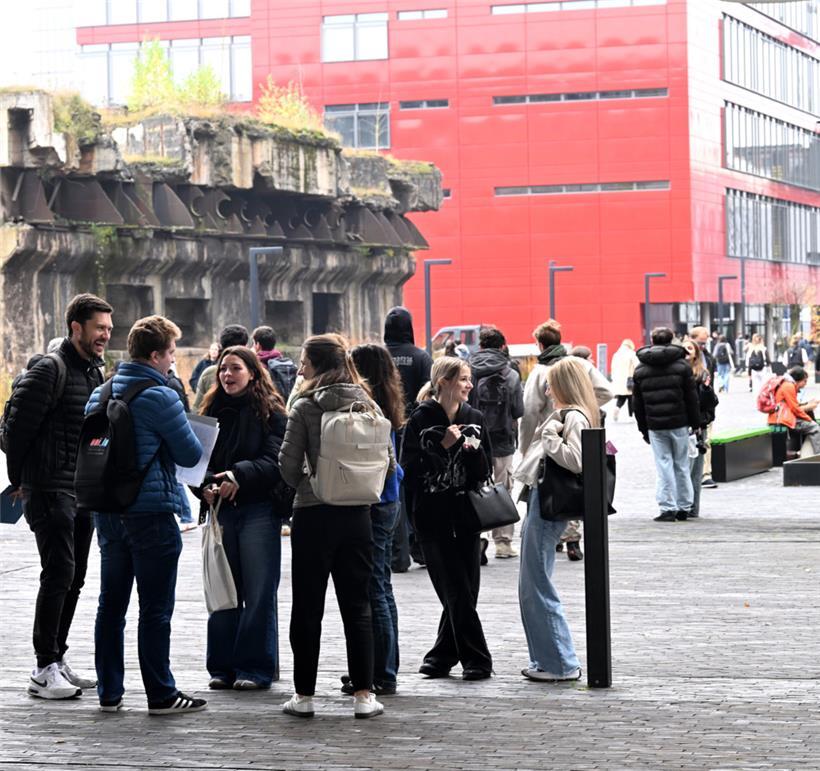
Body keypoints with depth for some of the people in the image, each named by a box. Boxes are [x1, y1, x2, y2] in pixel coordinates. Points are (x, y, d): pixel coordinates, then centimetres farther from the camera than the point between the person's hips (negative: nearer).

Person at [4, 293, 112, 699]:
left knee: (74, 578, 11)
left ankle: (56, 658, 20)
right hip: (50, 491, -8)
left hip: (84, 493, 8)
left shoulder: (97, 373, 15)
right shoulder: (50, 370, -12)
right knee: (58, 574, -11)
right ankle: (44, 669, -7)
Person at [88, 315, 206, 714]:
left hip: (107, 512, 7)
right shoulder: (161, 397, -14)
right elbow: (191, 454, -8)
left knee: (111, 603, 12)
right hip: (151, 513, -7)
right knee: (155, 609, -1)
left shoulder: (100, 394, 8)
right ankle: (161, 694, 4)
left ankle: (109, 692, 16)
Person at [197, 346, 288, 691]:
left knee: (258, 591, -1)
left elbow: (275, 461, -11)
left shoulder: (270, 411, -2)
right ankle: (222, 667, 15)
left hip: (259, 510, -5)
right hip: (221, 509, 5)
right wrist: (206, 486, -10)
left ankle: (255, 668, 5)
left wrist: (240, 475, -23)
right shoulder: (212, 410, 12)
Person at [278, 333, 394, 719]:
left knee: (307, 607, 6)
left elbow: (288, 463, -10)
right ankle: (363, 694, 6)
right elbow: (388, 462, 4)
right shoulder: (368, 406, 2)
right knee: (357, 606, 8)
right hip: (357, 514, 3)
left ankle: (304, 695, 9)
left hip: (313, 514, -3)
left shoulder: (305, 407, -9)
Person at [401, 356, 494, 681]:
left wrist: (473, 450, -10)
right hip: (433, 516, -4)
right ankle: (476, 660, -1)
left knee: (464, 591, 3)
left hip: (466, 514, 4)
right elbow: (410, 467, -10)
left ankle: (442, 657, 16)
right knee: (457, 593, -6)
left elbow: (485, 472, 10)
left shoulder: (474, 419, 9)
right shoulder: (421, 420, -4)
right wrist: (443, 445, -16)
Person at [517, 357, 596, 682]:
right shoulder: (568, 415, 16)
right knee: (531, 587, 16)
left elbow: (576, 461, -27)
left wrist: (550, 436, -18)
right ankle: (545, 658, 22)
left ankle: (561, 663, 0)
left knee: (536, 588, -5)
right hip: (541, 501, 10)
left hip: (548, 507, -10)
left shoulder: (574, 418, -14)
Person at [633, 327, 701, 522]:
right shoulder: (681, 365, -1)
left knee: (664, 465, 1)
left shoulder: (640, 369, 4)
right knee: (681, 465, 9)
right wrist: (695, 423, 7)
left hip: (655, 425, 0)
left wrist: (643, 429, 14)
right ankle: (684, 507, 14)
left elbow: (638, 403, 8)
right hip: (679, 423, 0)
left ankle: (668, 508, -4)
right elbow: (691, 398, -1)